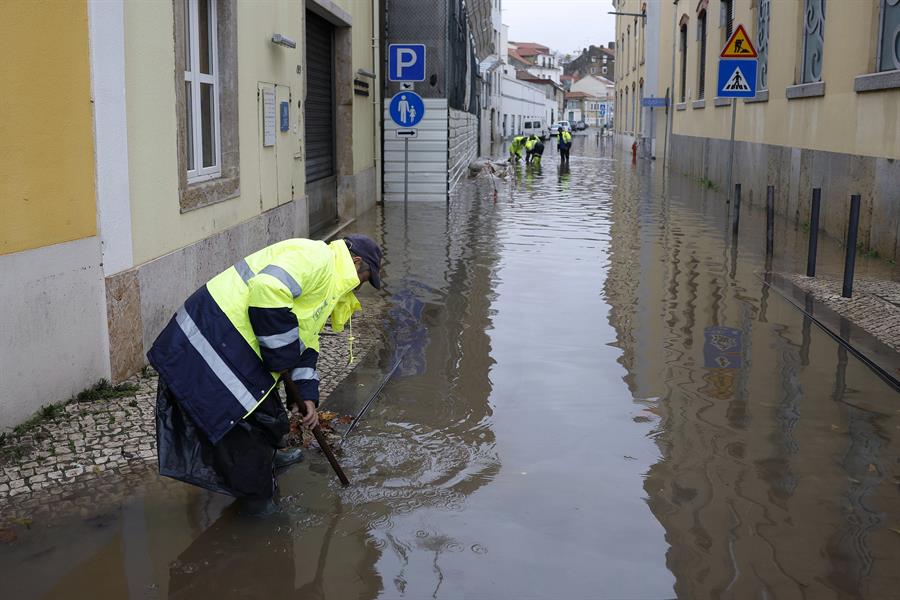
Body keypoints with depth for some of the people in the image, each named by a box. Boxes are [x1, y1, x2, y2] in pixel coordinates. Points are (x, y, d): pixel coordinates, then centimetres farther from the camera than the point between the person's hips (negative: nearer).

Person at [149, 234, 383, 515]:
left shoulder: (329, 281, 21)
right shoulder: (316, 257, -14)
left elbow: (305, 341, 24)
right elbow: (268, 289, -30)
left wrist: (307, 395, 15)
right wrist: (282, 357, -19)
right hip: (213, 337, -11)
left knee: (266, 410, 25)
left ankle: (267, 456, 49)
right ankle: (257, 498, 15)